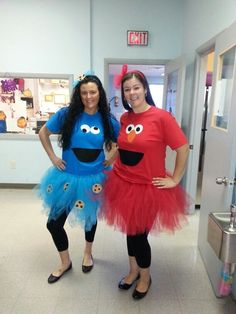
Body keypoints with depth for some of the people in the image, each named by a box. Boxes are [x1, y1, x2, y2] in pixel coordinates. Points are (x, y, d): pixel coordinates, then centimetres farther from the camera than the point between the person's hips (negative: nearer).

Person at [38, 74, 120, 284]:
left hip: (94, 178, 0)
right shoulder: (67, 114, -10)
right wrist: (53, 157, -4)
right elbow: (43, 133, 3)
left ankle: (88, 253, 49)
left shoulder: (108, 120, -7)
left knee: (90, 217, 20)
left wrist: (113, 158, -4)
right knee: (54, 223, 5)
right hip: (68, 177, 0)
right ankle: (65, 262, 32)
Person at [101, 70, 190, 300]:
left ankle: (145, 277, 38)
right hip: (123, 183, 5)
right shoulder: (124, 118, 3)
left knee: (139, 234, 8)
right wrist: (114, 163, 7)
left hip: (148, 187, -5)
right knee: (130, 230, 19)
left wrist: (174, 180, -9)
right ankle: (133, 271, 45)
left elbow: (183, 148, -12)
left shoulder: (161, 117, -15)